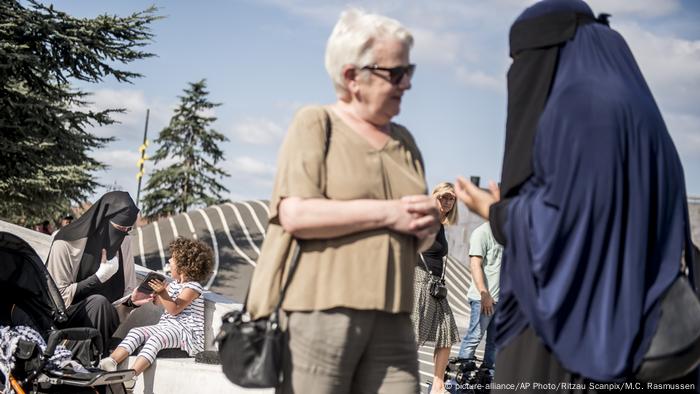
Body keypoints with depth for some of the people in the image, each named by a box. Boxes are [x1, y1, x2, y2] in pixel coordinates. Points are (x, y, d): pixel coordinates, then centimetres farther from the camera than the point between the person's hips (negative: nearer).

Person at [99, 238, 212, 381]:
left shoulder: (193, 287, -9)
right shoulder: (173, 284, 20)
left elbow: (174, 309, -18)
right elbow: (157, 301, 29)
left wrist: (162, 292, -28)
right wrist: (154, 290, 10)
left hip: (186, 331, -9)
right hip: (166, 326, 9)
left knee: (156, 338, -34)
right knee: (136, 332, -10)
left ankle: (132, 373, -49)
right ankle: (110, 361, -27)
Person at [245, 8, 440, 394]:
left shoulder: (403, 140, 19)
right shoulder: (316, 123, 2)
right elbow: (295, 214, -13)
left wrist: (426, 227, 0)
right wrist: (386, 212, -13)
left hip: (391, 319, 6)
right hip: (319, 311, -5)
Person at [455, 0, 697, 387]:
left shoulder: (579, 106, -12)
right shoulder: (631, 111, 18)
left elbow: (560, 220, -18)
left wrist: (495, 212, 0)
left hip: (568, 319, -10)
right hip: (612, 324, 10)